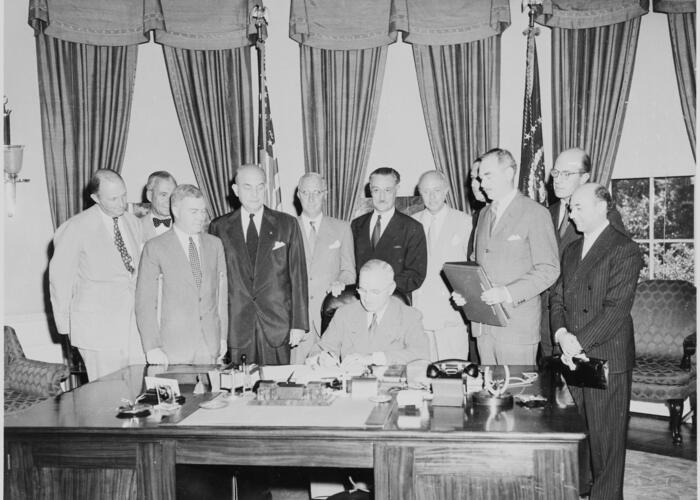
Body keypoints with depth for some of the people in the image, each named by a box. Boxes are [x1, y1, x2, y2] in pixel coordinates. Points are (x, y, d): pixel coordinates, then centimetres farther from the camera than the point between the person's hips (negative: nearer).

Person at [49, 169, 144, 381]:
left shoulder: (133, 223, 10)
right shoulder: (76, 228, -6)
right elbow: (59, 278, 0)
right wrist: (65, 324, 2)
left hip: (134, 322, 5)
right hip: (97, 327, -4)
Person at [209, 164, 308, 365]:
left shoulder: (287, 225, 5)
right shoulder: (219, 227, 6)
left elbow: (298, 275, 3)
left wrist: (299, 324, -2)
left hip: (277, 326, 0)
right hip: (235, 327, 1)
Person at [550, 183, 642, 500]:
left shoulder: (624, 250, -7)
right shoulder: (571, 251, 16)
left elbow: (617, 308, -15)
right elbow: (557, 298, 12)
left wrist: (580, 341, -18)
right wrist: (561, 334, -6)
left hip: (607, 359, -6)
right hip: (572, 357, 6)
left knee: (606, 438, 3)